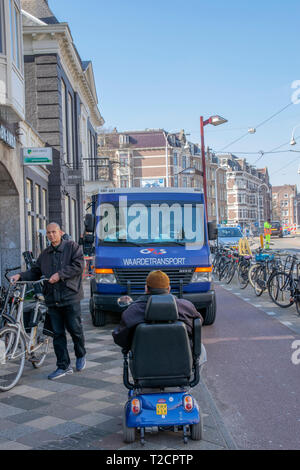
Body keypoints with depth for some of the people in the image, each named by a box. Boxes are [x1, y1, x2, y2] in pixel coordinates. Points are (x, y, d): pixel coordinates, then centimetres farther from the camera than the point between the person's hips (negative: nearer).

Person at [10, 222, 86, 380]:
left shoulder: (72, 247, 2)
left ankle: (81, 356, 27)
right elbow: (35, 272, 21)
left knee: (75, 329, 1)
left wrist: (60, 274, -16)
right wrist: (21, 276, 4)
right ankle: (63, 366, 11)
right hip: (52, 300, 5)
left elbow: (78, 266, -10)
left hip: (70, 297, -5)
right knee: (58, 333, 4)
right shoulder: (45, 254, 18)